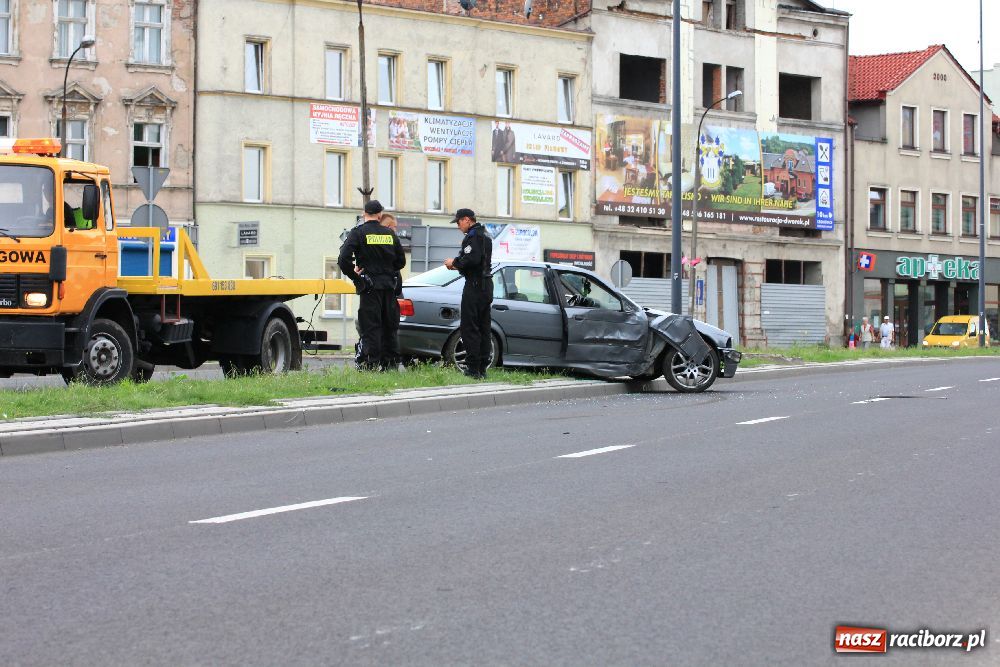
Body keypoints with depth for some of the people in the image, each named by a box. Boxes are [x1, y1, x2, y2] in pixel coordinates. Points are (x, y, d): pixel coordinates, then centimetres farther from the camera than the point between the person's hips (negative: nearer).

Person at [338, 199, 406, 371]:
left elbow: (343, 258, -15)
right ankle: (387, 362, 13)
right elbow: (401, 261, 13)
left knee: (371, 325, -4)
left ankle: (373, 363, -9)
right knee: (389, 326, 11)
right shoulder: (390, 234, 9)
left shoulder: (358, 232, -5)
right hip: (389, 285, 4)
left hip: (370, 286, -4)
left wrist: (353, 274, -3)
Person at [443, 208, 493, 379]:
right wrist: (458, 266, 15)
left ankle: (473, 368, -12)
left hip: (475, 285, -10)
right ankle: (483, 368, 12)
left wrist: (455, 262, -9)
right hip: (487, 284, 10)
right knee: (484, 328, 10)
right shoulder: (485, 235, 21)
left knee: (469, 328, -9)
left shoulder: (473, 236, -11)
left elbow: (472, 259, -24)